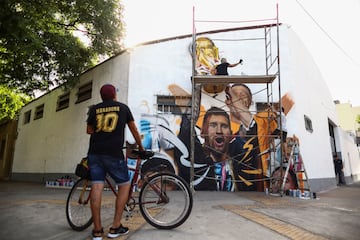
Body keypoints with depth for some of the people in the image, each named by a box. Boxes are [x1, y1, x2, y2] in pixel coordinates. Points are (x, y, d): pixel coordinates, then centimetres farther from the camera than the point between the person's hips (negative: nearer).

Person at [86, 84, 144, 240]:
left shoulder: (94, 109, 12)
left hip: (95, 153, 3)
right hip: (114, 154, -3)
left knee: (96, 187, 2)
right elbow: (134, 130, 15)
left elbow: (89, 130, 21)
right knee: (125, 185, 10)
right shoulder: (123, 107, 9)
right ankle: (115, 227, 8)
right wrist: (140, 147, 28)